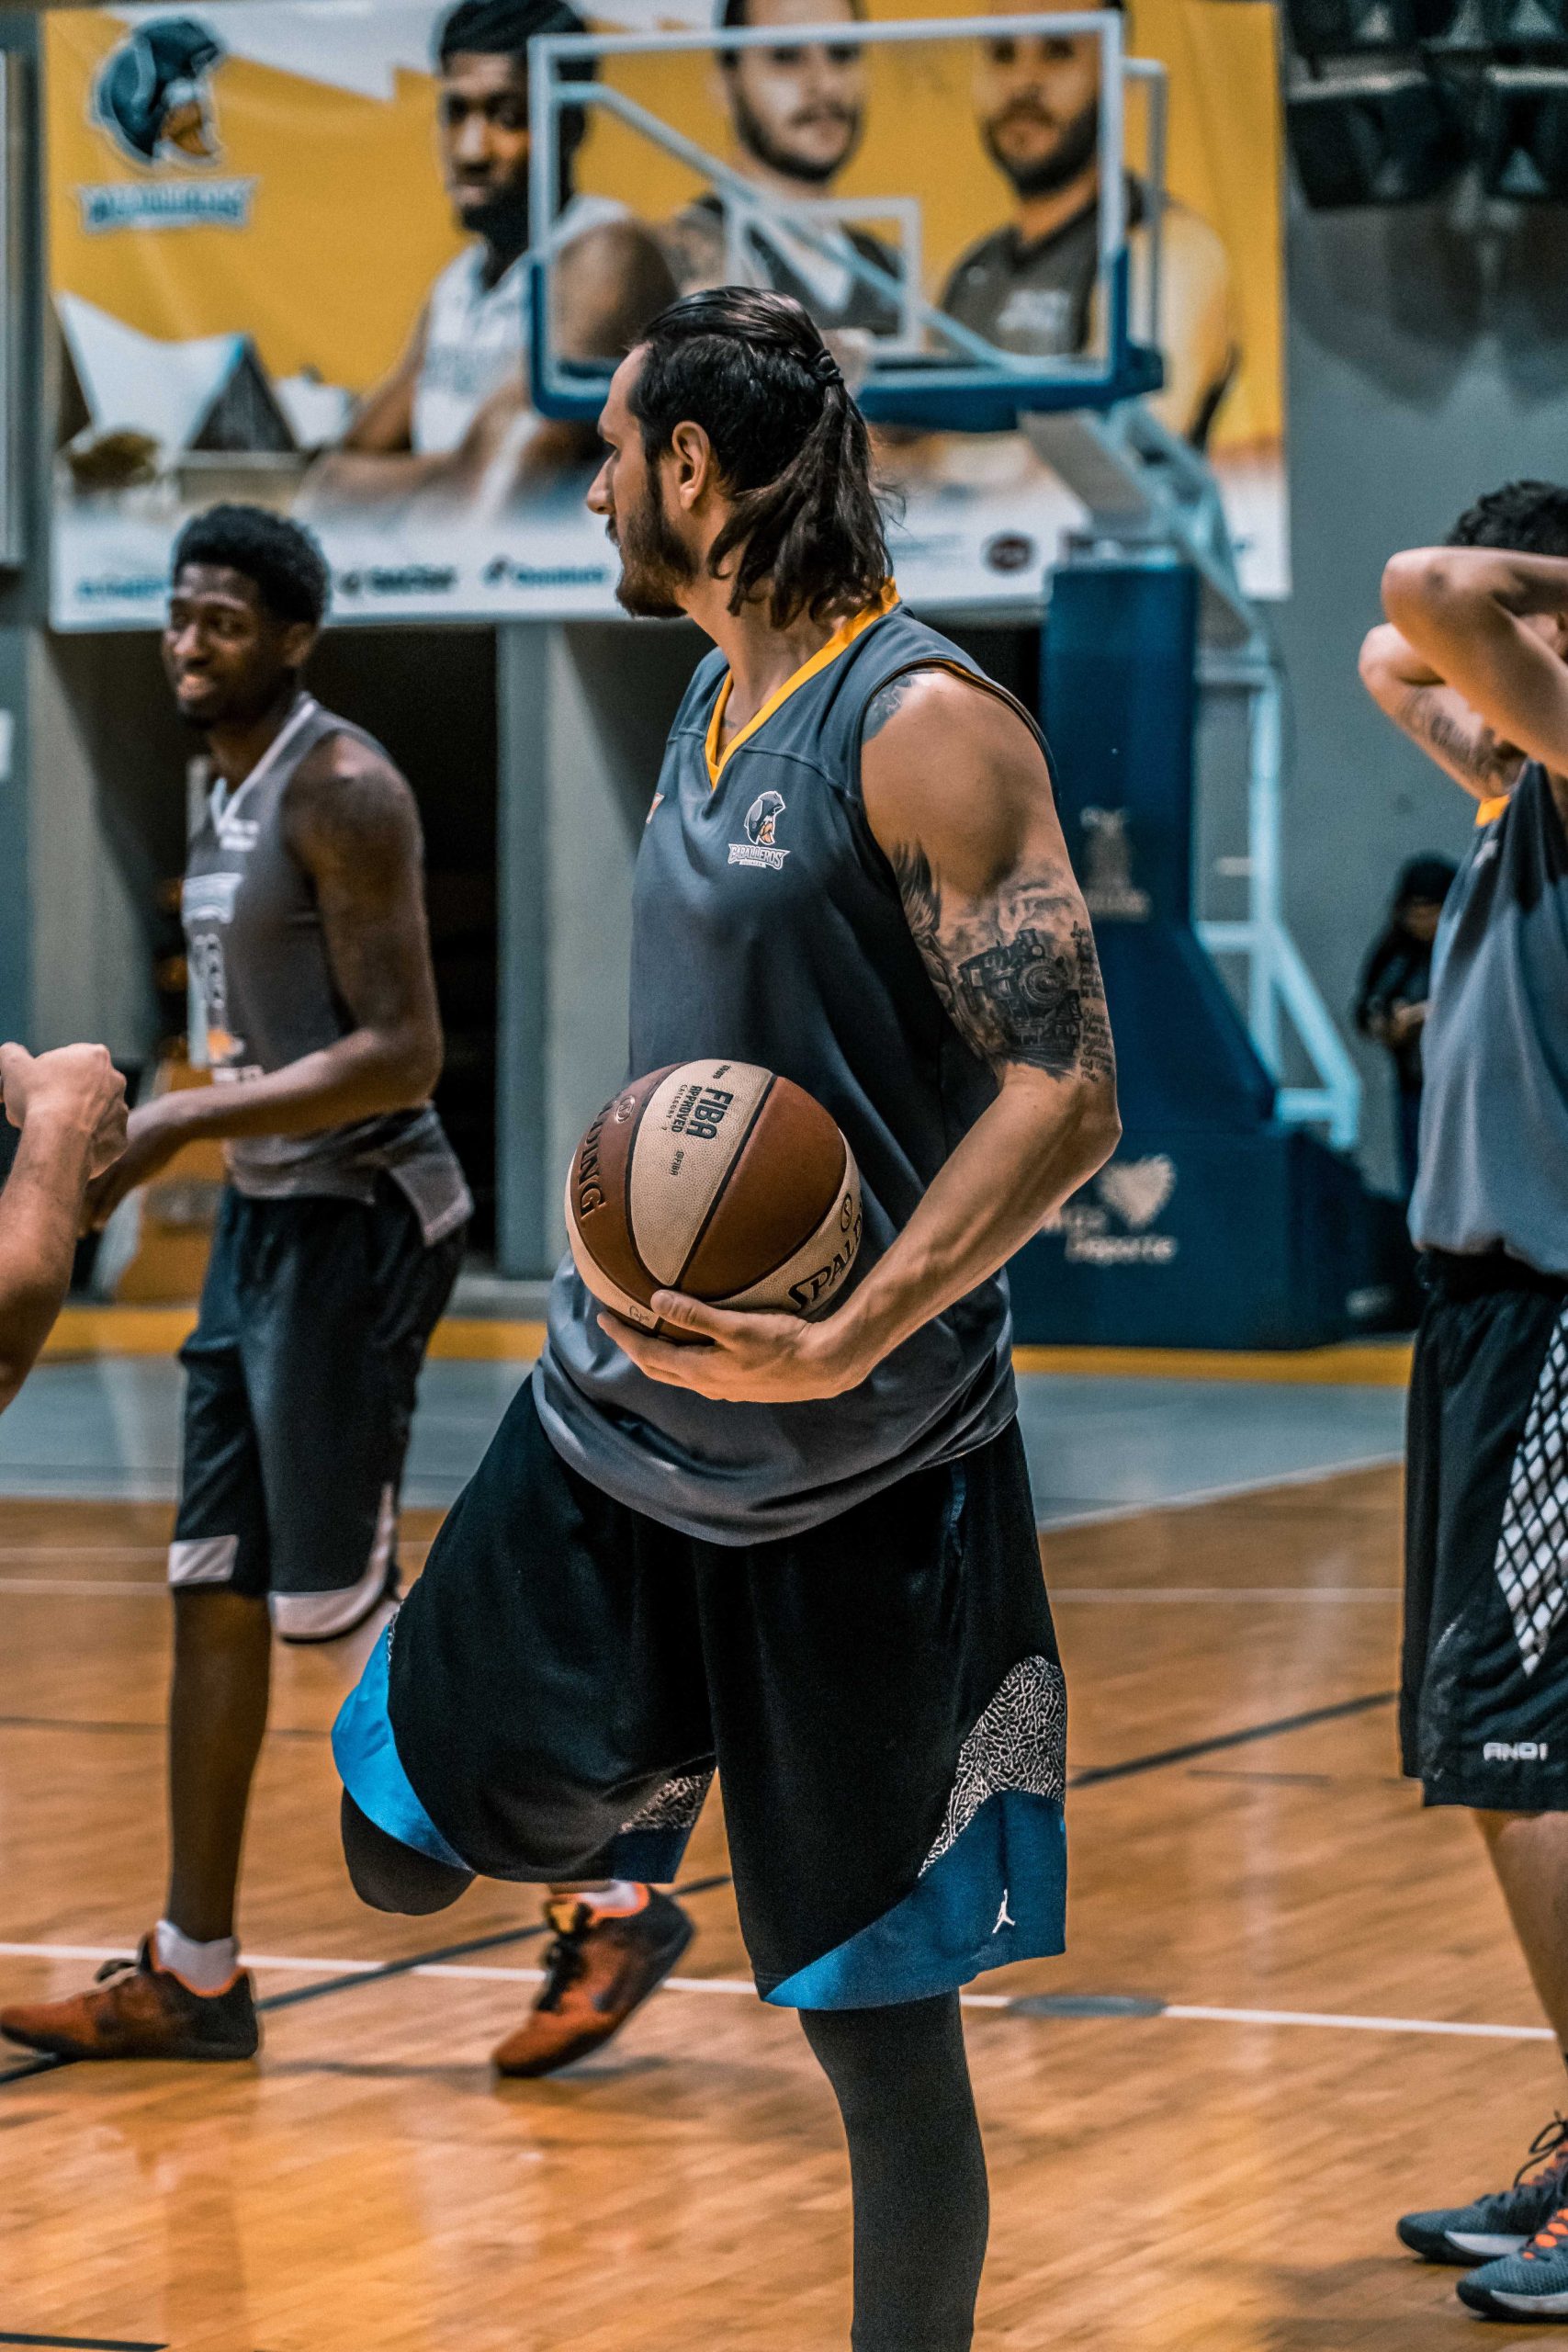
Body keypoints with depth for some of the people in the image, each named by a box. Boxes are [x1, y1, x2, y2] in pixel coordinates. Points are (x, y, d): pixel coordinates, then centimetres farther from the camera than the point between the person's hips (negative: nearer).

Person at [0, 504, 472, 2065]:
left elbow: (401, 1055, -22)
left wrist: (180, 1123, -24)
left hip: (357, 1222, -9)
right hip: (265, 1222, 9)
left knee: (341, 1600, -6)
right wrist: (139, 1153, 15)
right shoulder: (228, 793, 14)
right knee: (214, 1595, 8)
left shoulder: (341, 791, -15)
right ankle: (192, 1976, 13)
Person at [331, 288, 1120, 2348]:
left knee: (876, 2023, 0)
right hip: (614, 1411, 8)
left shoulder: (925, 726, -16)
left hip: (851, 1483, -8)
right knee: (403, 1838, 10)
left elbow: (1066, 1097, -22)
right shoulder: (719, 700, 10)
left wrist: (849, 1344, -33)